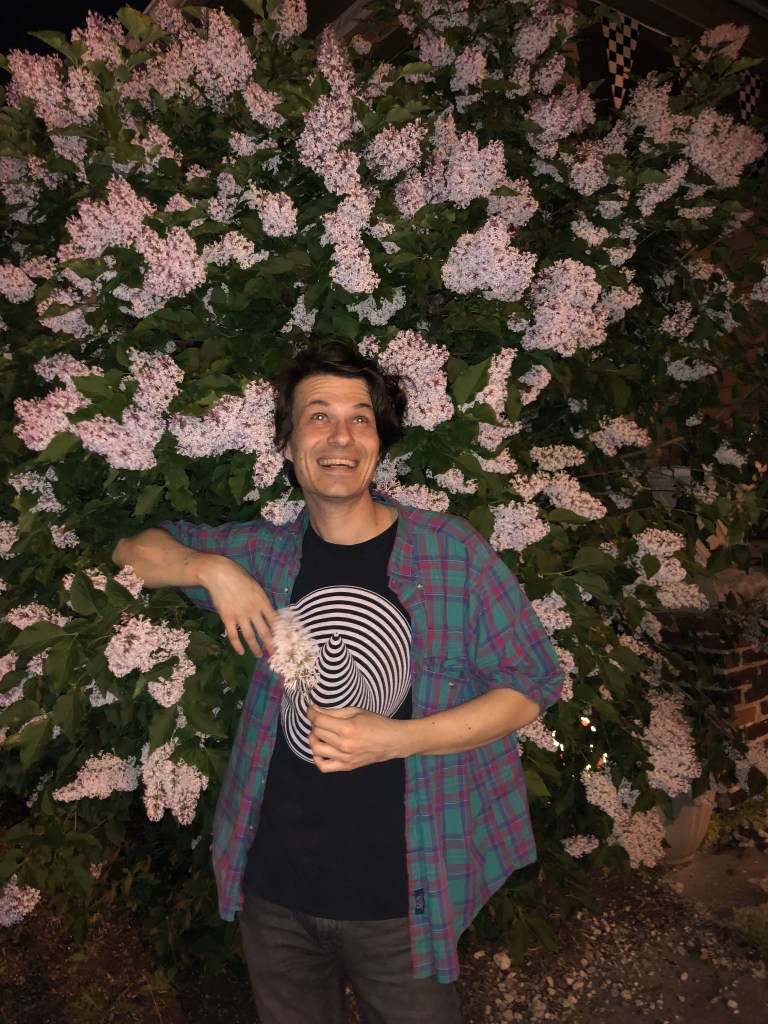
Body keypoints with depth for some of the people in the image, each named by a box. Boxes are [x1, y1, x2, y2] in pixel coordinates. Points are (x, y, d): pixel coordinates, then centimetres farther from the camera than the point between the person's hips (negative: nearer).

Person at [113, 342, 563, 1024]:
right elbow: (138, 549, 11)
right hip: (273, 889, 4)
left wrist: (396, 739, -20)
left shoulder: (452, 551, -10)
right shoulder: (268, 554, 1)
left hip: (398, 896, -3)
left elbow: (531, 686, -8)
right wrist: (212, 569, -10)